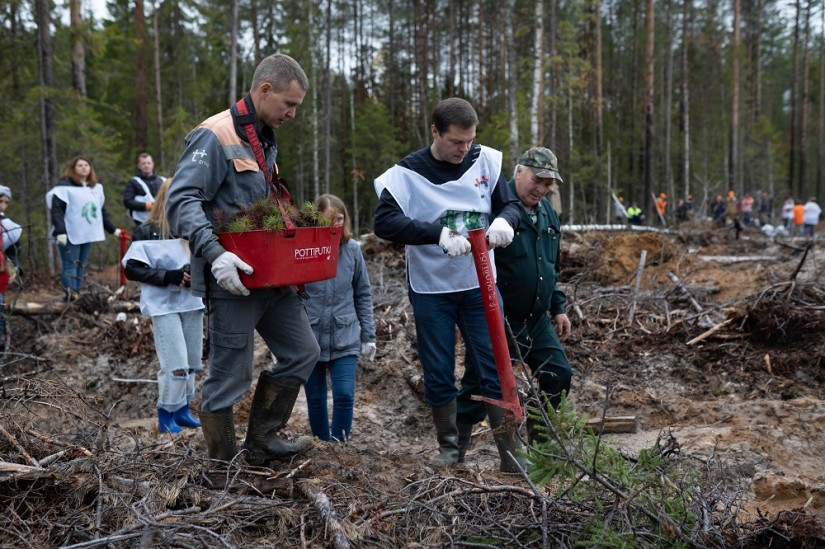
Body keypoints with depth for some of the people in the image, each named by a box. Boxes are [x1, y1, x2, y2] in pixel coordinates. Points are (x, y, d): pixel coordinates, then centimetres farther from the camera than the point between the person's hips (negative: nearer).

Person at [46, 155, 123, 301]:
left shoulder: (96, 187, 16)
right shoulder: (64, 186, -6)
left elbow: (101, 211, 22)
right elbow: (57, 210, -12)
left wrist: (113, 229, 19)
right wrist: (60, 231, -22)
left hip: (88, 234, 7)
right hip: (70, 235, -6)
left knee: (81, 266, 9)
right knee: (70, 266, -6)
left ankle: (77, 295, 15)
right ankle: (71, 297, -8)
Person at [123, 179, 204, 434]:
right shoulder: (147, 232, -6)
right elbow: (132, 268, -9)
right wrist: (169, 276, -18)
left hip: (192, 302, 5)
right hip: (164, 305, -5)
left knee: (192, 363, 11)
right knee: (176, 365, -8)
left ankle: (182, 410, 26)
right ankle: (166, 415, 9)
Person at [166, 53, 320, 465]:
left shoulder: (265, 141, 15)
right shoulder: (215, 137, -14)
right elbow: (181, 202, -23)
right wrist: (213, 254, -34)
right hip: (231, 279, -9)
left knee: (302, 353, 14)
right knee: (230, 377, 1)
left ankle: (262, 441, 25)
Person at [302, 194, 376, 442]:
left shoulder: (352, 249, -3)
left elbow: (363, 294, 7)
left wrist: (368, 335, 7)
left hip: (345, 339, 1)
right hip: (310, 339, -1)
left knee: (345, 395, -9)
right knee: (315, 400, 11)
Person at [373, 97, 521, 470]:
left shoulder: (486, 160, -2)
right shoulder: (406, 173, -10)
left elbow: (510, 204, 6)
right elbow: (384, 222, -21)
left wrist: (504, 220, -20)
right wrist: (438, 234, -34)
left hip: (479, 286, 2)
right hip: (431, 291, -1)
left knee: (495, 369, 2)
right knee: (438, 376, 8)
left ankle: (511, 454, 11)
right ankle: (449, 447, 26)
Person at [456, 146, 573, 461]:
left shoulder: (549, 215, 12)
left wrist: (558, 308, 20)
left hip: (537, 320, 8)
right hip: (496, 320, -8)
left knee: (558, 375, 9)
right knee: (479, 386, -3)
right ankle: (455, 452, 10)